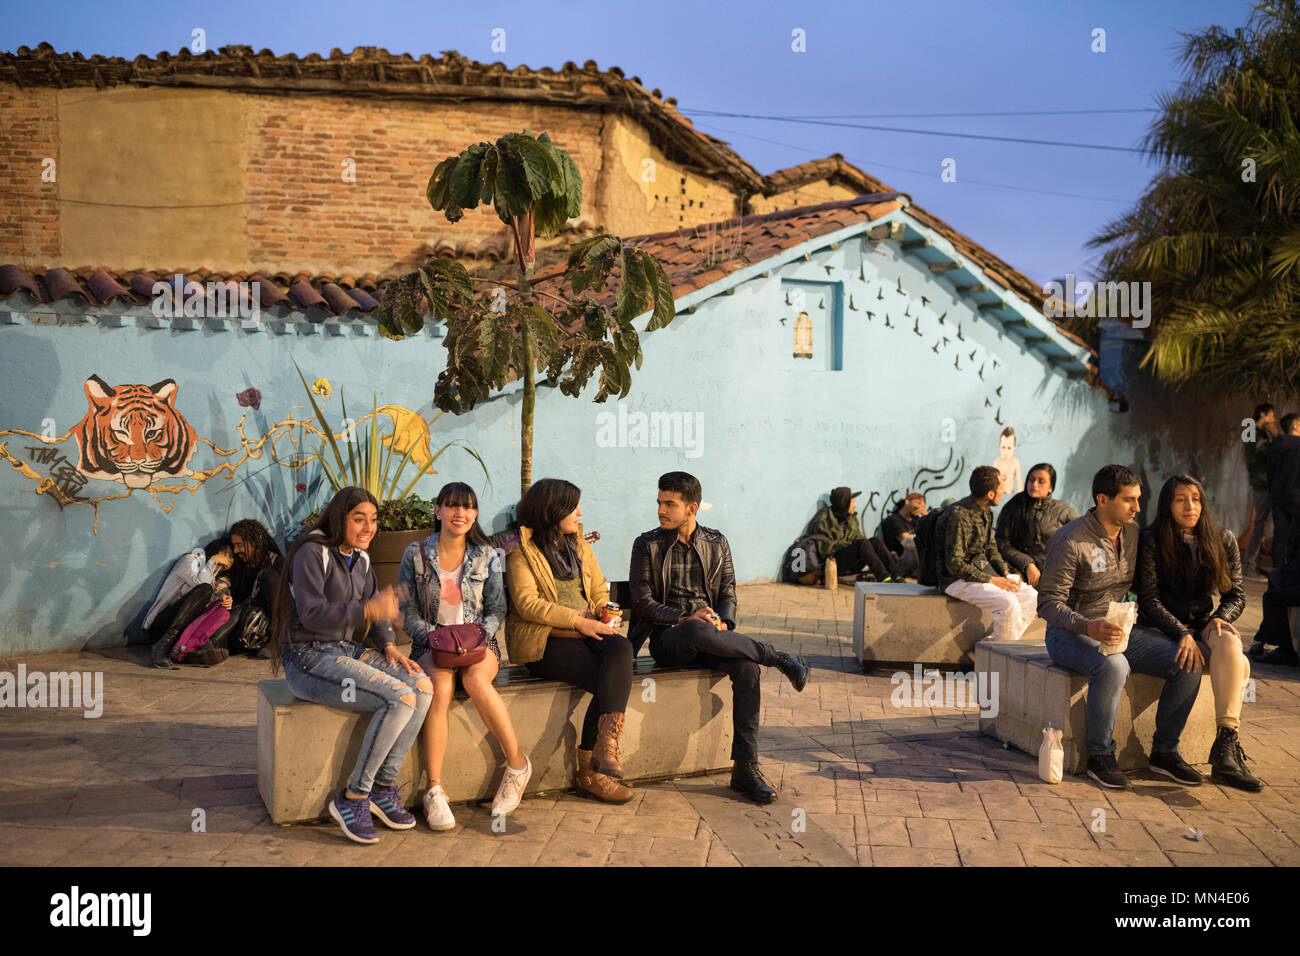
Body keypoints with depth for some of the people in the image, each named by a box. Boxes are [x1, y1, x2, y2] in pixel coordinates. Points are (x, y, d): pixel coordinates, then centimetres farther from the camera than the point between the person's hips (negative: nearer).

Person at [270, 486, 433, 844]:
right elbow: (312, 614, -22)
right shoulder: (312, 553, -11)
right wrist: (368, 609, -31)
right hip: (310, 657, -8)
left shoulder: (360, 558, 14)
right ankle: (352, 798, -14)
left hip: (348, 651, 8)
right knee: (400, 698, -25)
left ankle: (383, 787, -8)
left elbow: (377, 610, 18)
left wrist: (388, 646, -1)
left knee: (422, 686, -14)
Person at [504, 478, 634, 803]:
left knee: (621, 649, -31)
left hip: (587, 631, 5)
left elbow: (600, 590, 23)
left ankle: (605, 750, -37)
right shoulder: (522, 550, 0)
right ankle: (591, 770, -23)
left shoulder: (580, 545, 20)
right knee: (610, 681, -28)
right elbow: (527, 603, -11)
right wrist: (577, 620, -18)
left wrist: (603, 613, -1)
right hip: (544, 642, -5)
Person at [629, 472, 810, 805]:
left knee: (746, 666, -30)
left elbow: (728, 593, 13)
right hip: (667, 639, -3)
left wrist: (723, 622, -10)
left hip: (708, 634, 3)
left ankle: (745, 768, -24)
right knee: (698, 632, -40)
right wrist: (685, 619, -18)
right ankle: (778, 658, -20)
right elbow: (643, 602, -2)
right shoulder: (647, 545, 4)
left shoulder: (717, 543, 14)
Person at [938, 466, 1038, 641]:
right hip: (958, 580, -9)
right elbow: (954, 564, -23)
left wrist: (1005, 573, -2)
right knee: (1008, 603, -28)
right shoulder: (959, 516, -22)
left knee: (1031, 596, -2)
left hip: (983, 571, 9)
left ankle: (993, 643, 1)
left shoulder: (986, 511, 8)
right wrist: (992, 581, -22)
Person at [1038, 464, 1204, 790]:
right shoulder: (1071, 541, -16)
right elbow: (1048, 603, -18)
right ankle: (1100, 757, -20)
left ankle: (1165, 751, 3)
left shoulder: (1133, 534, 6)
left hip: (1120, 628, 7)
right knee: (1113, 666, -38)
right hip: (1071, 632, -7)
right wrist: (1088, 627, -36)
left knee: (1188, 663, -12)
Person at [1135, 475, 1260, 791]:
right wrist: (1183, 635, -23)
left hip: (1205, 626, 3)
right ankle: (1229, 749, -25)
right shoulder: (1151, 541, -5)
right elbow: (1149, 599, -10)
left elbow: (1236, 595, 11)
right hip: (1164, 630, -3)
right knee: (1238, 666, -29)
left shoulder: (1223, 540, 8)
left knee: (1229, 643, -34)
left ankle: (1225, 749, -38)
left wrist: (1220, 617, -12)